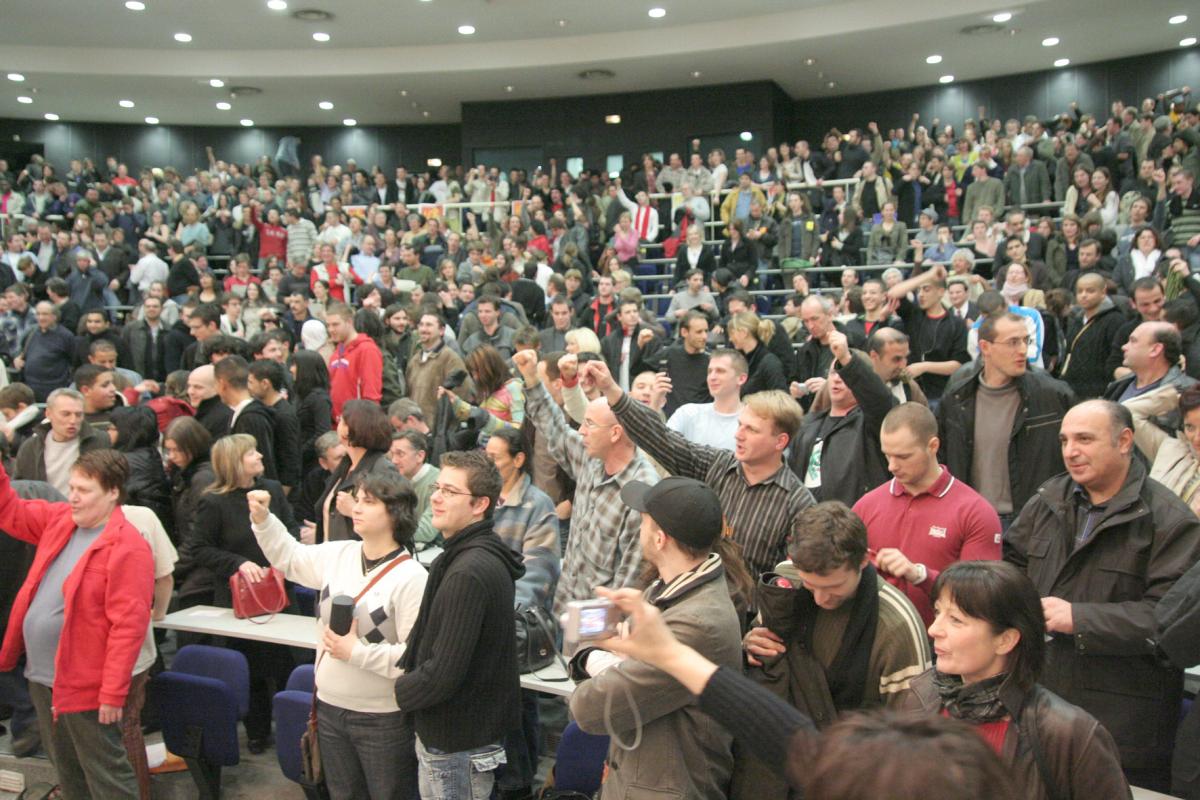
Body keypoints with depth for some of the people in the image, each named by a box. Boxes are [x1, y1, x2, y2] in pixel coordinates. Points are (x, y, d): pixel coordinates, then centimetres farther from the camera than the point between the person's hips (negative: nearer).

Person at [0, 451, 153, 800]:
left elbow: (129, 624, -22)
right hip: (42, 676, 8)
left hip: (85, 685, -8)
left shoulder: (128, 546, -21)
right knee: (66, 769, 23)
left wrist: (113, 693, -22)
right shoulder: (59, 520, 4)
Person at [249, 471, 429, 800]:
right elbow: (289, 557, 17)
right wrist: (263, 520, 3)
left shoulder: (412, 578, -22)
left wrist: (357, 651, -24)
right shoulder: (339, 554, 0)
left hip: (383, 718, -7)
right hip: (330, 707, 7)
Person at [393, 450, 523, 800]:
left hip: (457, 744, -9)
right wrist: (407, 677, 5)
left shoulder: (467, 573, -26)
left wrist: (396, 692, -9)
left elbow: (443, 673, -25)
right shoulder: (483, 555, 6)